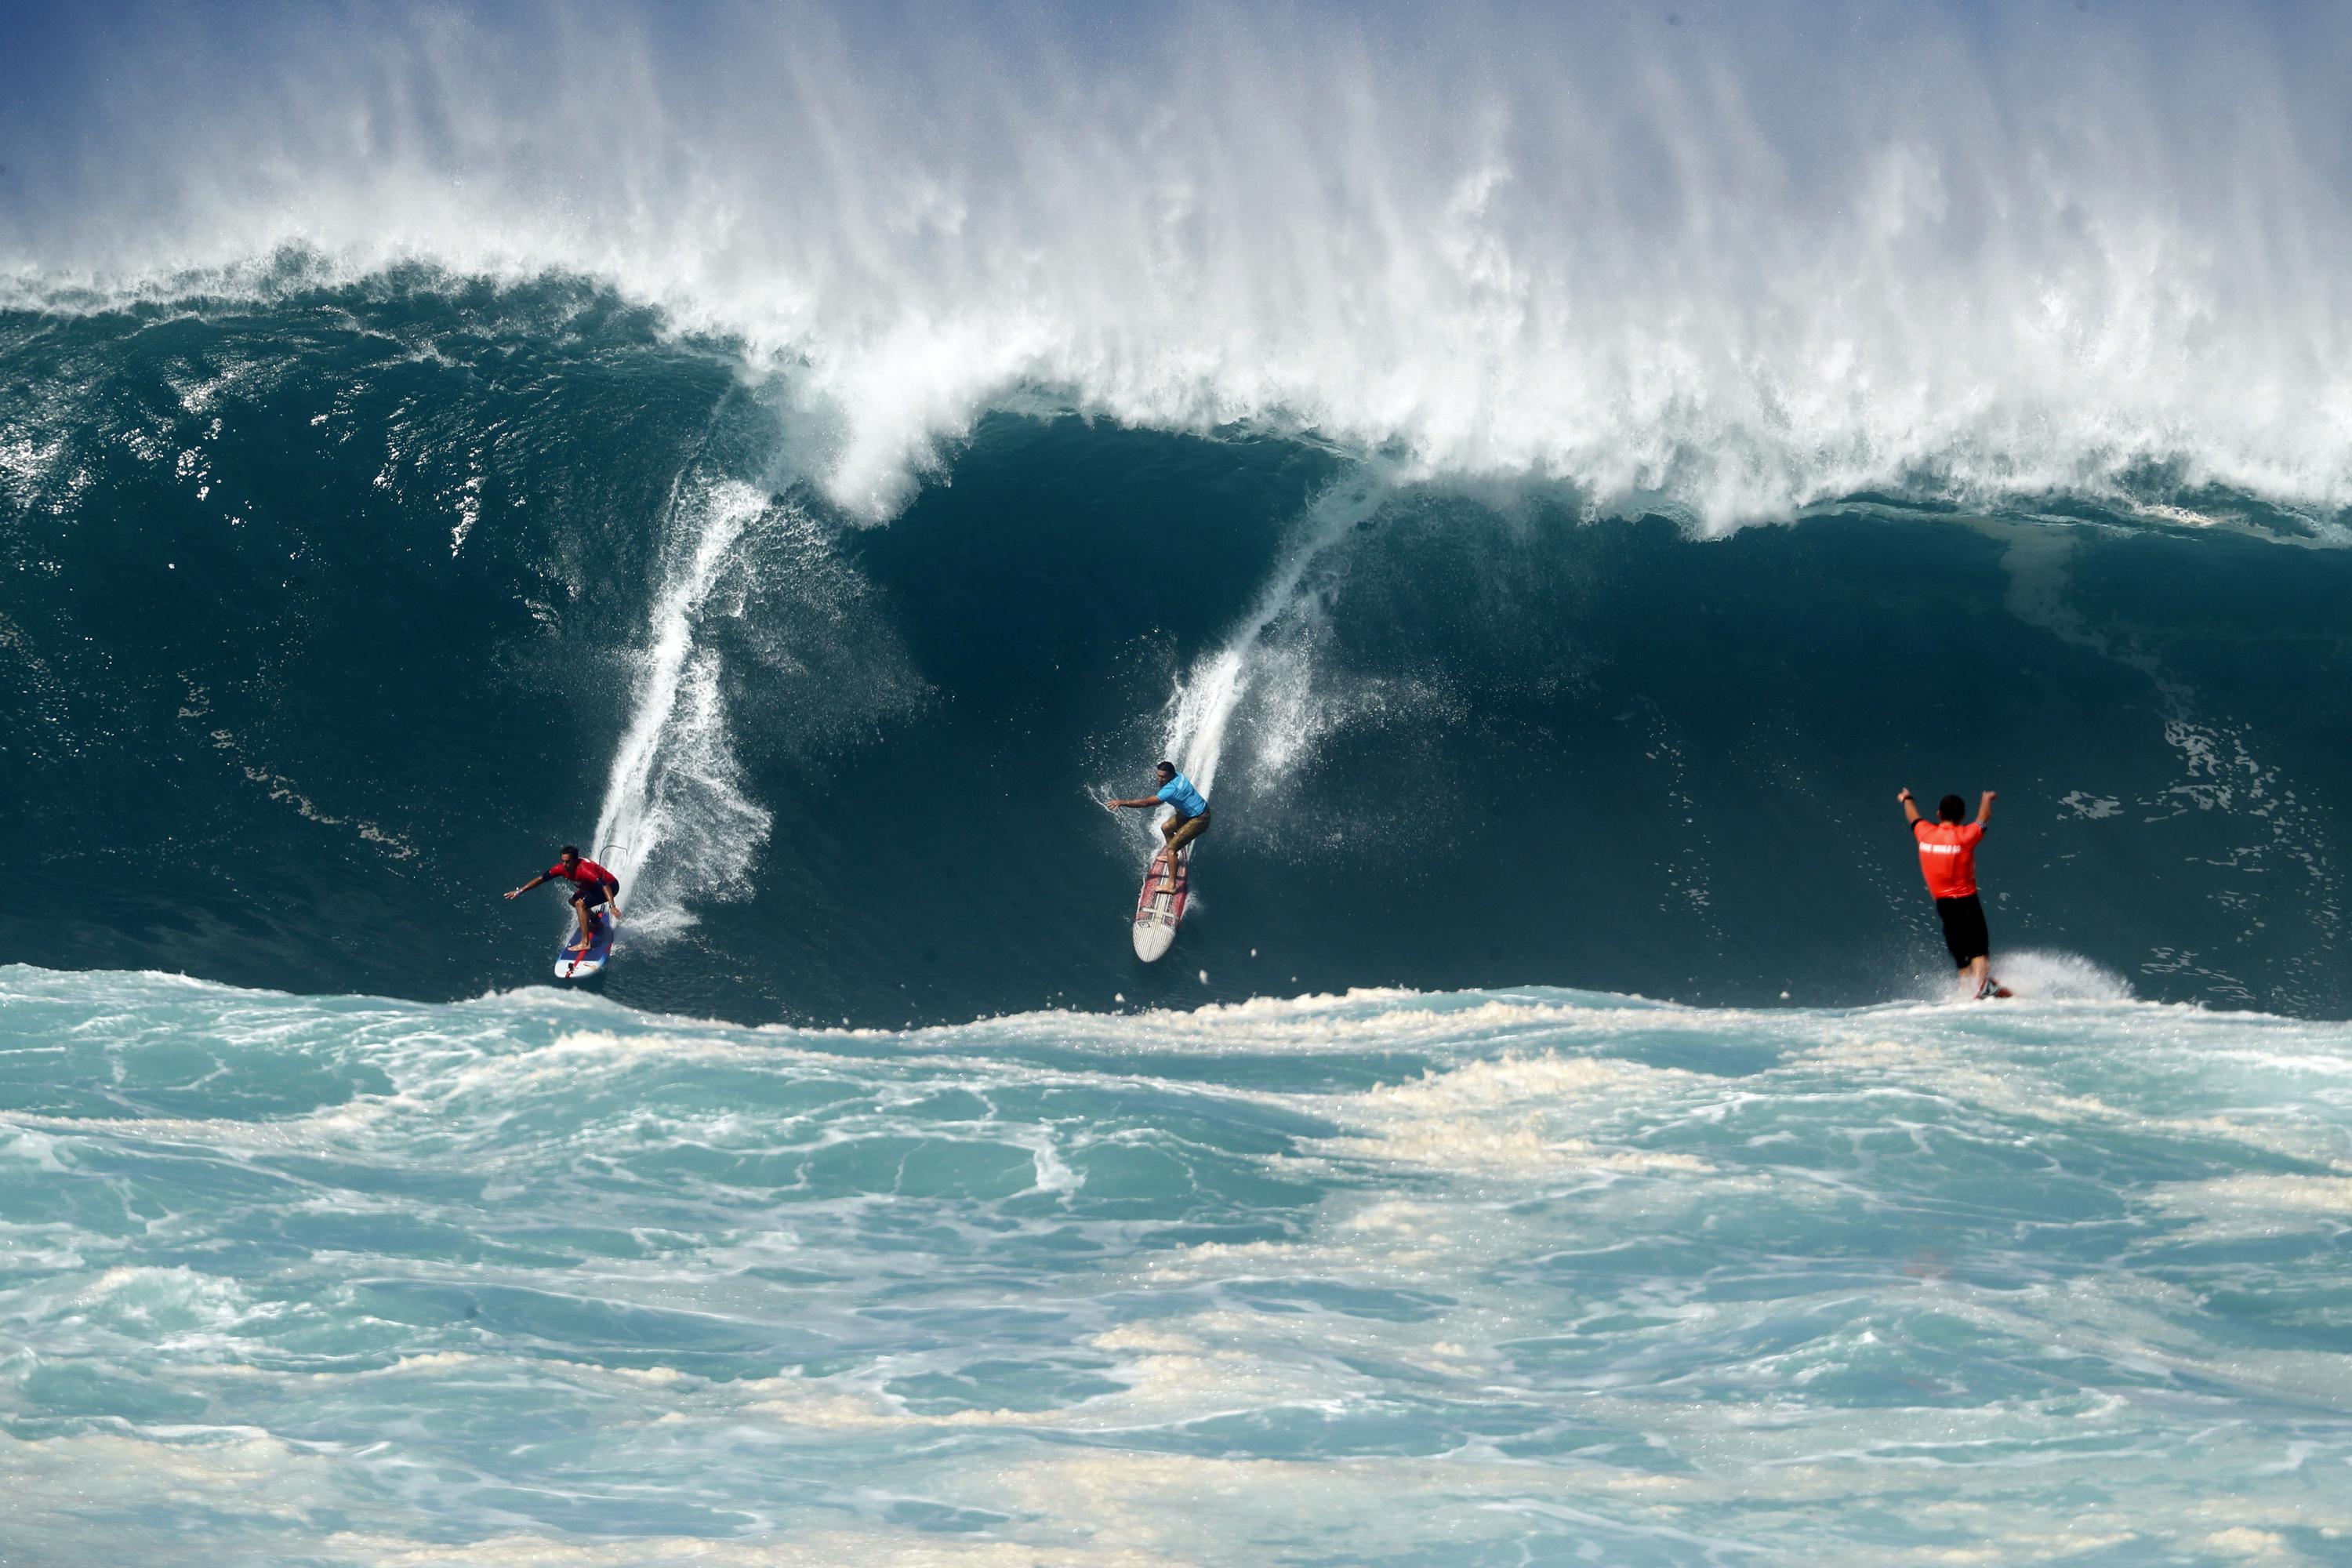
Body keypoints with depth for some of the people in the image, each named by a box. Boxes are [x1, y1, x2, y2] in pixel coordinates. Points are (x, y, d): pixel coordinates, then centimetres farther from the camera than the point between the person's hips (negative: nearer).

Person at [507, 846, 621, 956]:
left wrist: (612, 906, -55)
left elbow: (604, 886, -44)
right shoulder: (562, 868, -14)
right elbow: (541, 878, -7)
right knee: (574, 901, 20)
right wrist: (520, 891, -8)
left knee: (580, 904, -23)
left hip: (610, 886, -9)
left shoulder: (584, 870, -37)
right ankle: (596, 922, 41)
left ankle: (585, 943, -24)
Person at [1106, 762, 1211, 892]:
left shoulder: (1171, 789, -31)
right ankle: (1172, 857, 47)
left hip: (1199, 820, -10)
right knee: (1165, 828, 25)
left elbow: (1145, 803, -32)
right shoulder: (1178, 776, -5)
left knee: (1171, 848, -16)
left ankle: (1172, 885, -20)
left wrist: (1122, 802, -28)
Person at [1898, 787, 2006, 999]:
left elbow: (1913, 817, 24)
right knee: (1979, 948, -11)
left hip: (1942, 903, 5)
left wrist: (1906, 799, 46)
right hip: (1966, 900, -5)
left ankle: (1971, 988, 3)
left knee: (1962, 957, 10)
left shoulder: (1925, 834, 1)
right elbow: (1984, 819, 8)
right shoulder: (1964, 836, -10)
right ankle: (1983, 987, -30)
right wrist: (1987, 799, 30)